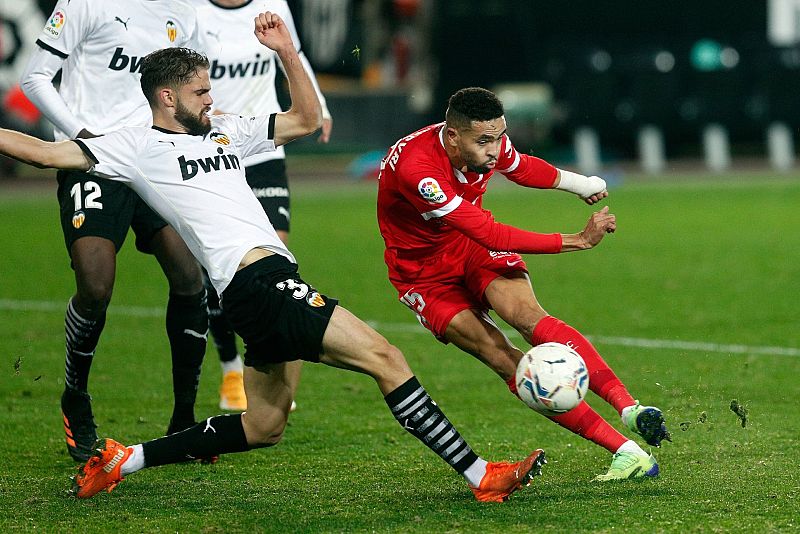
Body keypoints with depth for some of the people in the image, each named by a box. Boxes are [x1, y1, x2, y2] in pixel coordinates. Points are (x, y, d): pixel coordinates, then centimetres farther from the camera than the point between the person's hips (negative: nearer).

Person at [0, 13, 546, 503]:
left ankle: (122, 461, 19)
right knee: (385, 358, -14)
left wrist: (286, 51, 15)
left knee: (263, 427, 14)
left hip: (274, 282, 9)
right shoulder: (138, 146, 2)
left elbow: (306, 119, 26)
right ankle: (481, 475, -15)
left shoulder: (225, 131, 23)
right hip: (257, 279, -9)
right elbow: (48, 152, -3)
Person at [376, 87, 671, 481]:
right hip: (425, 273, -4)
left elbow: (522, 168, 13)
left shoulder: (491, 142, -15)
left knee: (528, 316, -26)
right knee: (503, 359, -21)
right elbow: (491, 235, -36)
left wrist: (579, 183, 26)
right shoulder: (415, 169, -36)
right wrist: (576, 241, -35)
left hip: (473, 246, 4)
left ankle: (630, 409, -39)